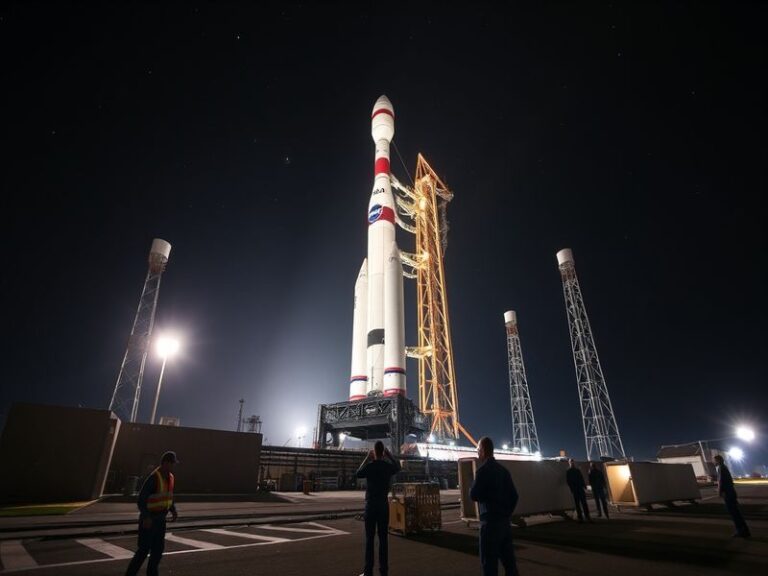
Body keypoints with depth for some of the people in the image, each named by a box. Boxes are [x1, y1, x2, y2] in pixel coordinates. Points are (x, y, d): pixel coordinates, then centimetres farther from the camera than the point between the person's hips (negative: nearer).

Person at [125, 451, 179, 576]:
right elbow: (140, 500, -24)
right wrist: (146, 517, -32)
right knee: (144, 549, -2)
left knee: (158, 548, 11)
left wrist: (174, 511, 2)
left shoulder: (170, 477, 2)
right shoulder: (153, 478, -24)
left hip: (160, 519, 8)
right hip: (148, 519, -8)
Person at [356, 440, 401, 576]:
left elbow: (358, 474, 11)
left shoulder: (369, 466, -11)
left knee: (369, 538, 2)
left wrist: (367, 458, 11)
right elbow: (398, 467, 23)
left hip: (371, 505, -2)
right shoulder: (388, 466, -2)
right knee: (383, 538, 8)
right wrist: (389, 455, 23)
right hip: (384, 505, 3)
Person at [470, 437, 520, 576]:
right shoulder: (503, 470, 9)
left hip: (490, 520, -7)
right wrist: (507, 513, 18)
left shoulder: (483, 470, -14)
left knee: (489, 560, 1)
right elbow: (514, 495, 12)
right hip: (504, 519, 7)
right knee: (508, 558, 13)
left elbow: (473, 495, -13)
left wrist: (473, 486, 6)